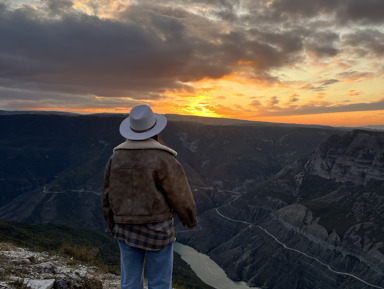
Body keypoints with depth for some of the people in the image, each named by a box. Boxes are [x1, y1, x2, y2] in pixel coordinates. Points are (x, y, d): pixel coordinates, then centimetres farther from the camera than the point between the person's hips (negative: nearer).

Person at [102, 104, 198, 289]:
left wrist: (113, 226, 19)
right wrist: (191, 219, 8)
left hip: (127, 229, 5)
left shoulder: (117, 157, -3)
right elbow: (180, 194, -11)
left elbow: (108, 196, 4)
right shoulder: (163, 158, -19)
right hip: (156, 230, -4)